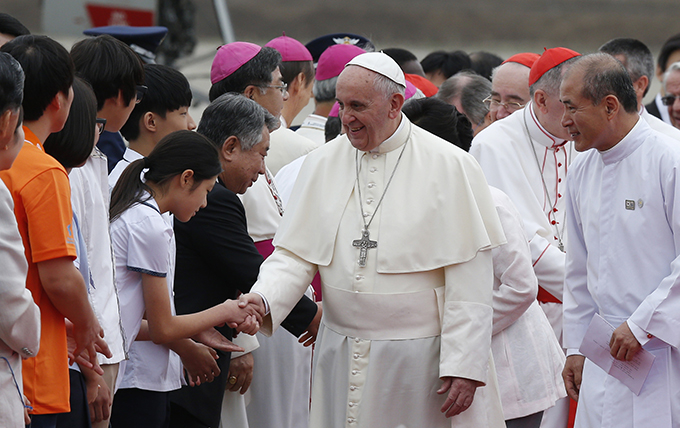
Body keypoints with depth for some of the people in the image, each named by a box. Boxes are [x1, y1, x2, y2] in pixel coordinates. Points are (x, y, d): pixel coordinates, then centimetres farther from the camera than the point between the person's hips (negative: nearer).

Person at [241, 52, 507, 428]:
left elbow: (469, 281, -8)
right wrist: (263, 298, -17)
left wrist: (464, 366, -13)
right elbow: (296, 254, 5)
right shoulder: (322, 164, 7)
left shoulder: (449, 167, -6)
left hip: (420, 361, -4)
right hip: (342, 358, 4)